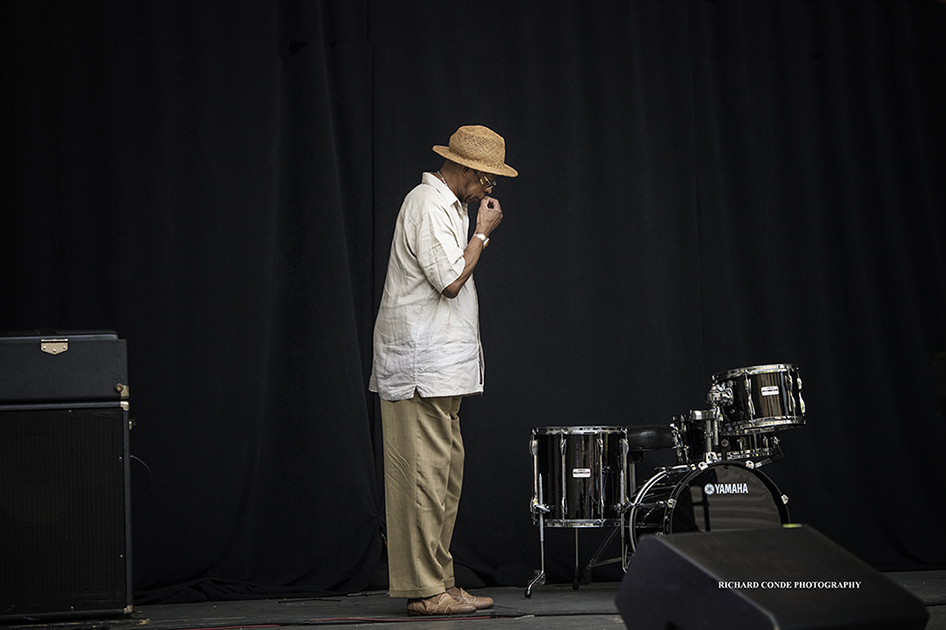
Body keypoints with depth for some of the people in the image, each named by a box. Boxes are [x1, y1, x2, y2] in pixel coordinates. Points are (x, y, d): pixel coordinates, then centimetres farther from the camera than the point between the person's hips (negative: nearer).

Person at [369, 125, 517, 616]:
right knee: (424, 475, -8)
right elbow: (450, 280, -19)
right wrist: (482, 232, -10)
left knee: (445, 475, 11)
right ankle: (423, 589, -5)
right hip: (421, 367, -11)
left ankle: (440, 584, 16)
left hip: (440, 367, 11)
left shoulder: (446, 205, 20)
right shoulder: (428, 204, -12)